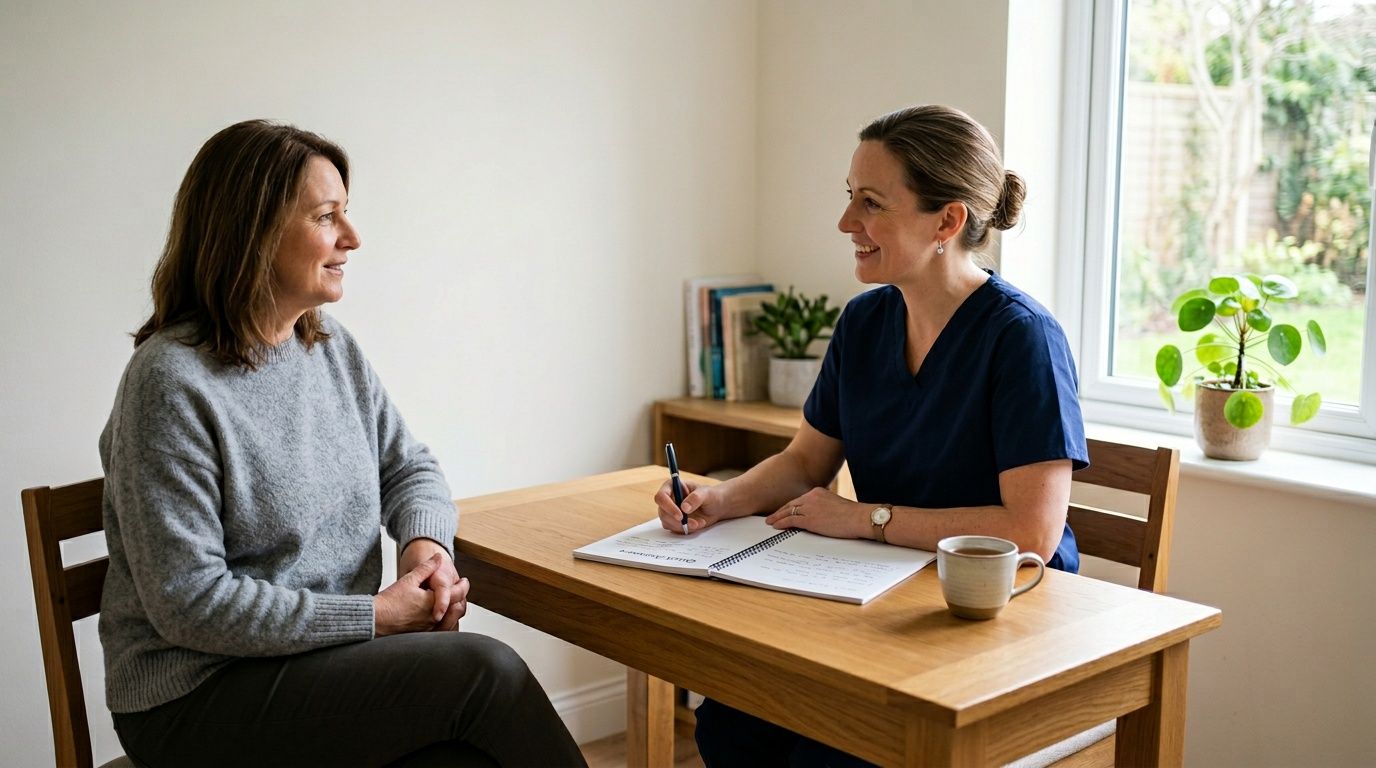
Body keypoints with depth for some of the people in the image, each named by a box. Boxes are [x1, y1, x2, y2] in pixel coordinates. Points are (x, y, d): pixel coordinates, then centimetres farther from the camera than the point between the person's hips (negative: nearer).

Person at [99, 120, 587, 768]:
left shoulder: (335, 350, 7)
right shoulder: (171, 382, -16)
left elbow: (409, 467, 17)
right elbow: (190, 602, -18)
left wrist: (427, 542, -7)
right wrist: (377, 615, -18)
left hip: (331, 658, 6)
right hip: (198, 699, -6)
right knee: (483, 668, -23)